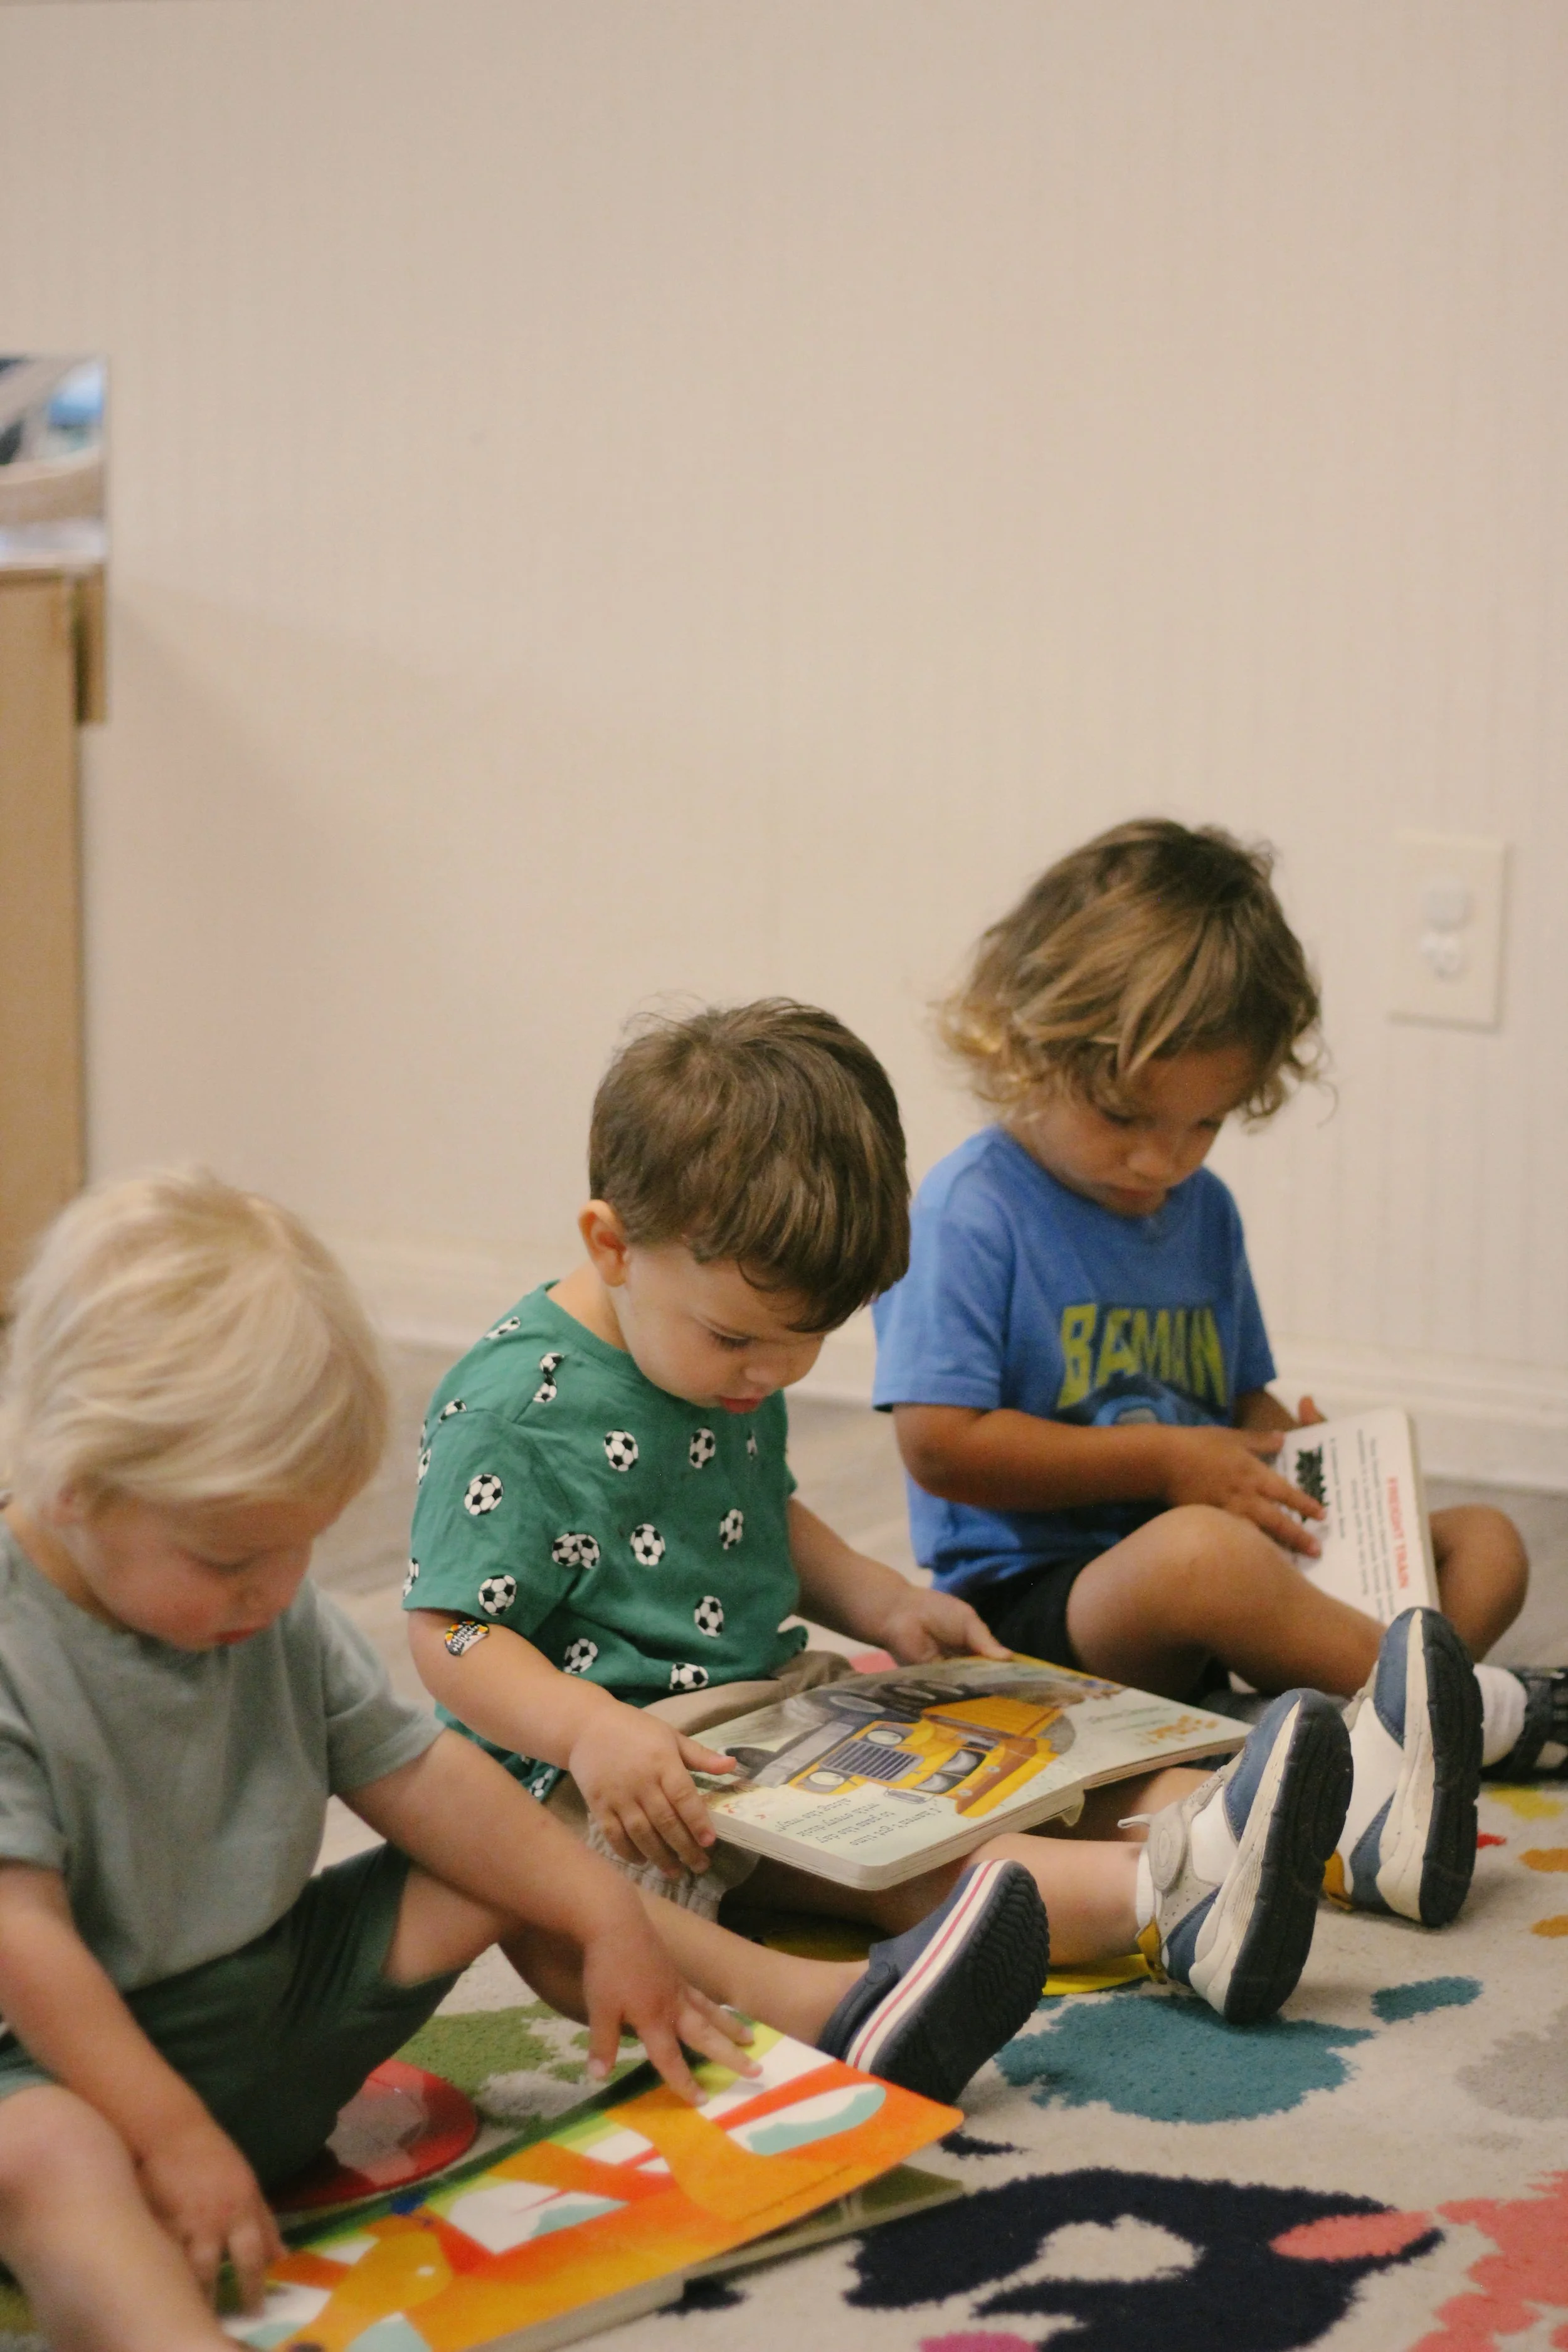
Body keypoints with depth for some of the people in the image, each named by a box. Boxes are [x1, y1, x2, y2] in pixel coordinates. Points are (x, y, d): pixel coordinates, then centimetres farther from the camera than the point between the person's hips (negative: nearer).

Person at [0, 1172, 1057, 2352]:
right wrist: (173, 2139, -30)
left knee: (504, 1871, 4)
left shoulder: (268, 1608, 2)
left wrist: (609, 1921, 0)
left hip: (276, 2002, 8)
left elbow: (418, 1774, 7)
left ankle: (832, 2011, 12)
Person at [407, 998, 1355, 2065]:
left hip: (776, 1694, 9)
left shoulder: (734, 1360, 10)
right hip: (625, 1753, -9)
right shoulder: (514, 1409, -18)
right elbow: (450, 1634, -19)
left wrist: (880, 1602, 9)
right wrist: (594, 1735, -35)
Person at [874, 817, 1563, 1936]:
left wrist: (1286, 1446, 0)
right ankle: (1474, 1704, -25)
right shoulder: (970, 1211, -10)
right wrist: (1166, 1462, -14)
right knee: (1198, 1553, -40)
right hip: (1028, 1601, -8)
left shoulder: (1205, 1212, 14)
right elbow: (941, 1443, -17)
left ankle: (1372, 1745, -33)